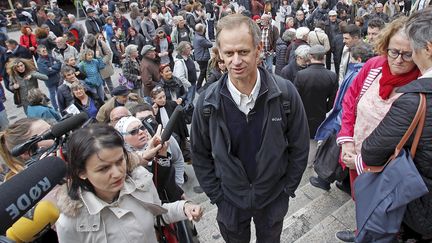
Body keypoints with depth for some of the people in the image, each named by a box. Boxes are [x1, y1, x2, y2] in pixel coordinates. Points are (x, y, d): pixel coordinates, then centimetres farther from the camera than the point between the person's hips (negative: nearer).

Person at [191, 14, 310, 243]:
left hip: (274, 197, 0)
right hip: (230, 200, 1)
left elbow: (299, 146, -7)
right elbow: (200, 154, -5)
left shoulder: (285, 93, -20)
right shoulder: (208, 102, -18)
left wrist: (287, 188, -3)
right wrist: (216, 195, -3)